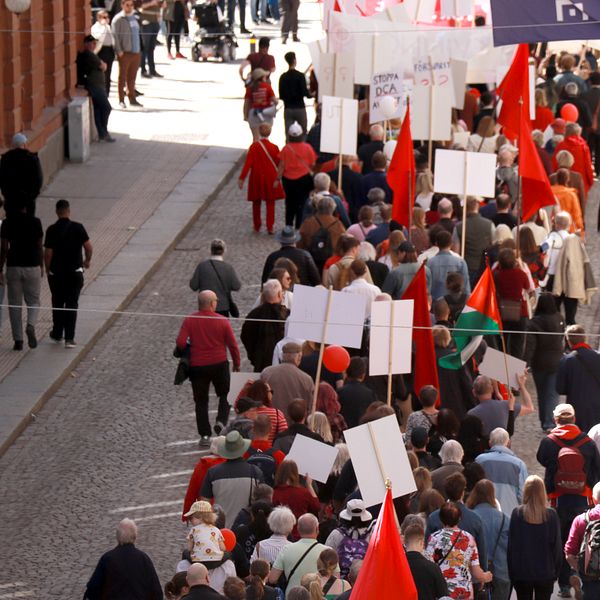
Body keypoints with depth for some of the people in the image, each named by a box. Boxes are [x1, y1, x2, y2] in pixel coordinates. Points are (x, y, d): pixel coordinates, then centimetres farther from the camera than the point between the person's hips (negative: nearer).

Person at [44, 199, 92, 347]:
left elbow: (48, 253, -10)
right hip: (75, 272, 0)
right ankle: (69, 338, -4)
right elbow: (88, 247, -7)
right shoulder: (78, 227, -7)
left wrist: (47, 269, 6)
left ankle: (57, 334, 28)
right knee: (72, 305, 3)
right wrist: (87, 261, 12)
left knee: (57, 304, 17)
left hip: (56, 273, 0)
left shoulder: (52, 230, -9)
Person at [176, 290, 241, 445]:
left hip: (197, 366, 0)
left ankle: (205, 435, 7)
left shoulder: (189, 321, -6)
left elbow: (181, 343, -13)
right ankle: (221, 422, -3)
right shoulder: (222, 321, -6)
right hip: (219, 364, 0)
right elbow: (232, 344, -3)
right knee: (225, 395, 18)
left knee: (201, 401, 9)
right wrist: (237, 363, 10)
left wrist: (189, 349, 9)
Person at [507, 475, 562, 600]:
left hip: (522, 573, 0)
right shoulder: (551, 515, -7)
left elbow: (511, 544, -4)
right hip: (545, 573, 0)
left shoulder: (517, 513, -8)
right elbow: (557, 545, -2)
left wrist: (511, 571, 5)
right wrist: (555, 571, 9)